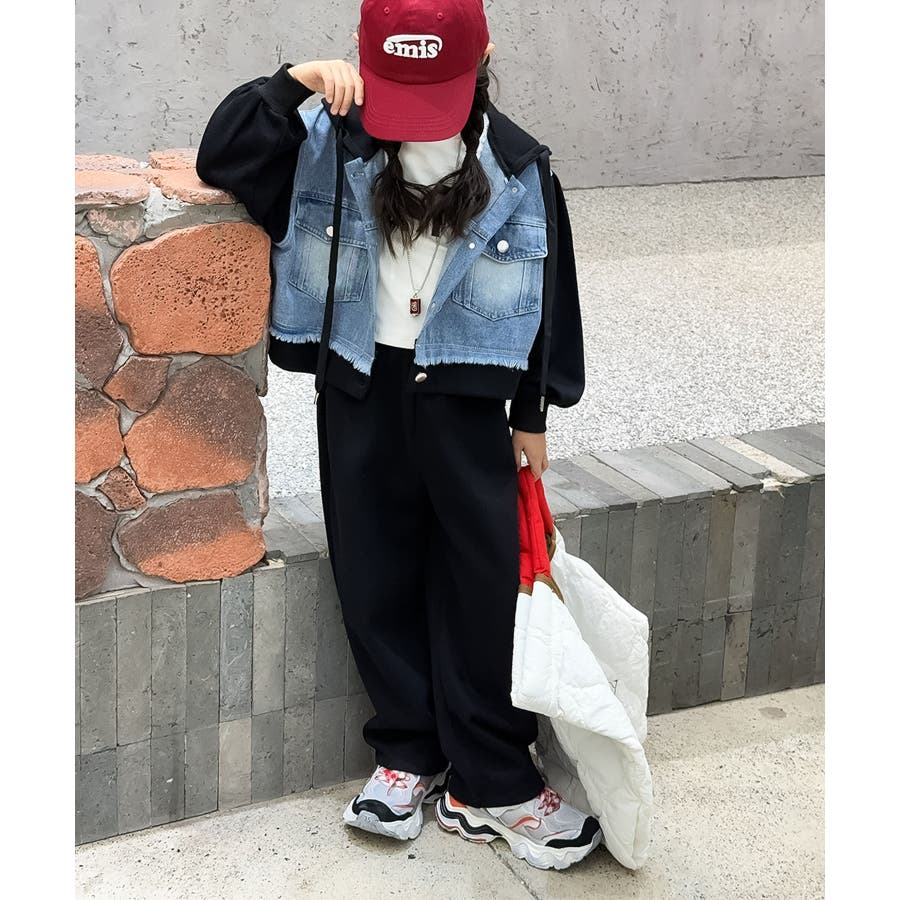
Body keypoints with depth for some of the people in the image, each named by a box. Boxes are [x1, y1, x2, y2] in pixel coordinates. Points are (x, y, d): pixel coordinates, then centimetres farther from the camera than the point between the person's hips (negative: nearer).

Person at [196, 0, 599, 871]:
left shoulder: (516, 169, -4)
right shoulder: (328, 140, -4)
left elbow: (546, 299, 3)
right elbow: (220, 160, -7)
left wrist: (531, 415, 6)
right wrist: (291, 84, -20)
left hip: (466, 397, -1)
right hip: (359, 385, 1)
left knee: (485, 585, 1)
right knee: (376, 578, 8)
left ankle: (491, 784, 12)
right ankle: (408, 753, 25)